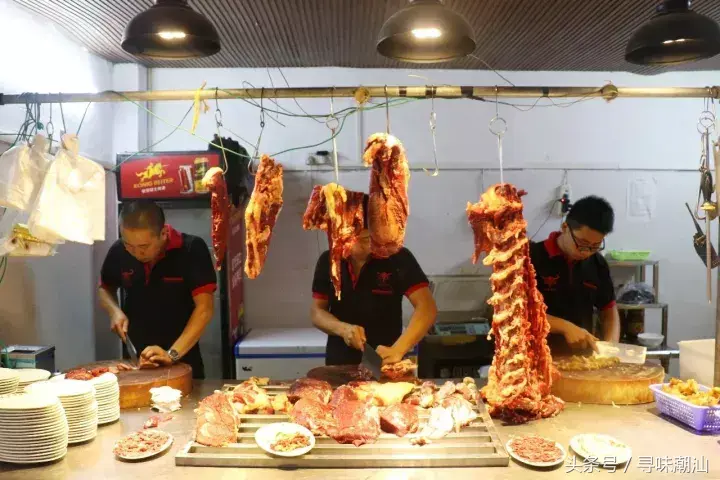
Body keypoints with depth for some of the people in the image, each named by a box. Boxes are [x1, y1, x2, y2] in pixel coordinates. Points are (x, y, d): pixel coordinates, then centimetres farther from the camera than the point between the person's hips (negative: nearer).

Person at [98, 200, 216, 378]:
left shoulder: (192, 249, -19)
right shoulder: (118, 251, -7)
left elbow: (204, 309, -22)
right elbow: (104, 288, 12)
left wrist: (172, 354, -30)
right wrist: (115, 311, -8)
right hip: (135, 359, 3)